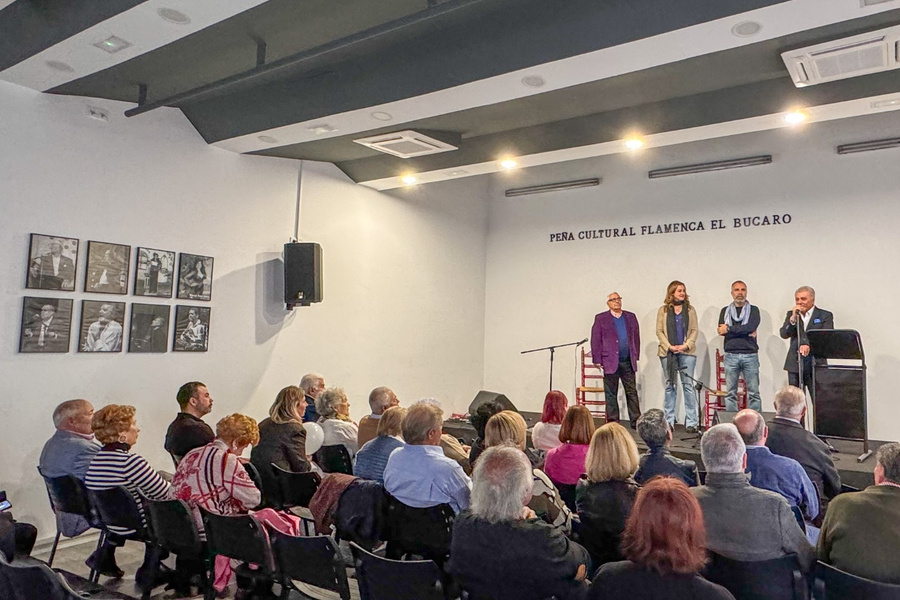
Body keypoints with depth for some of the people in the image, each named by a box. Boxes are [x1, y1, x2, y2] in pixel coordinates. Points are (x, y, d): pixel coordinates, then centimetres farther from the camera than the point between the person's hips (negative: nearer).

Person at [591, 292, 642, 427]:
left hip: (628, 362, 3)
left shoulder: (631, 317, 12)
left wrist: (636, 356, 7)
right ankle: (612, 421, 12)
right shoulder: (600, 319, 1)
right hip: (610, 362, -3)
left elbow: (636, 337, 13)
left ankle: (636, 420, 11)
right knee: (611, 394, 5)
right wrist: (597, 360, -6)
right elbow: (595, 340, -2)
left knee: (632, 392, 5)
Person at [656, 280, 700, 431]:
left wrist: (686, 345, -10)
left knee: (688, 385, -3)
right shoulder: (663, 310, 7)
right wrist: (669, 346, -10)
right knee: (669, 385, 6)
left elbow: (694, 330, 5)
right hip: (668, 352, 0)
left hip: (687, 352, 0)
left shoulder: (690, 310, 10)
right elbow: (659, 331, 2)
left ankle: (691, 422, 2)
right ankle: (669, 421, 13)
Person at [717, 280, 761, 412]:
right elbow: (722, 331, -2)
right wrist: (746, 332, -8)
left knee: (754, 393, 0)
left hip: (750, 355, -1)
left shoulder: (753, 310, 9)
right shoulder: (725, 311, 13)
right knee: (730, 393, 1)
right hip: (731, 355, 1)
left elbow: (750, 327, -10)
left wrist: (729, 329, -6)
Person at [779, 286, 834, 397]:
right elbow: (783, 334, 0)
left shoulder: (825, 316, 5)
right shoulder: (791, 314, 13)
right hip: (795, 364, 3)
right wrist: (793, 318, -11)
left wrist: (808, 344, -24)